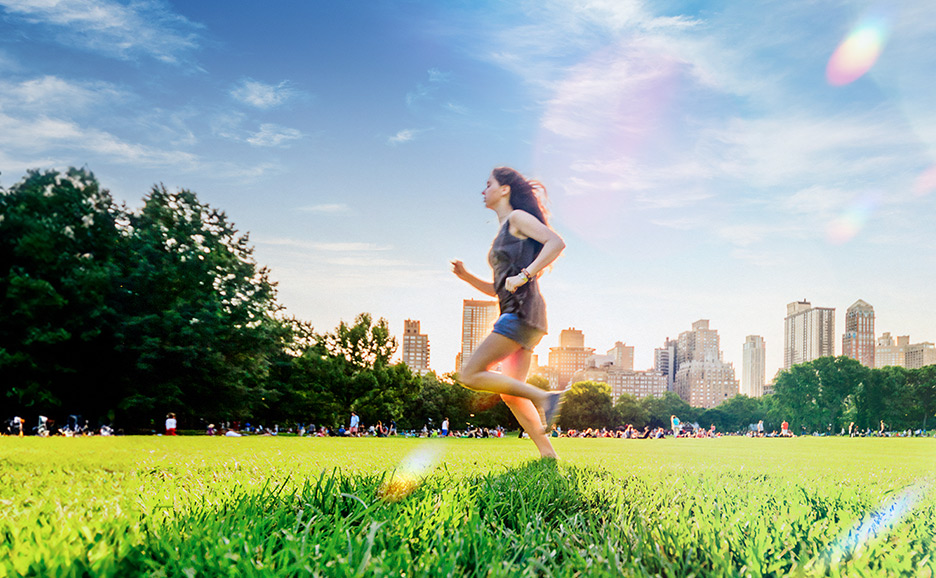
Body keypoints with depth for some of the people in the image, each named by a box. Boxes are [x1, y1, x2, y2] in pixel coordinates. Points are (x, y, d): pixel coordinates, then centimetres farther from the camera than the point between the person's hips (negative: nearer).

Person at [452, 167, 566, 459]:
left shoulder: (518, 218, 0)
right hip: (515, 315, 10)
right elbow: (497, 289, 27)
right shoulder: (503, 232, 26)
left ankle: (544, 397, -17)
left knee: (470, 375, -14)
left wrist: (525, 275, -21)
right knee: (510, 393, 8)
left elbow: (557, 242, -16)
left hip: (522, 310, -10)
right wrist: (466, 276, 12)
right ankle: (548, 455, 6)